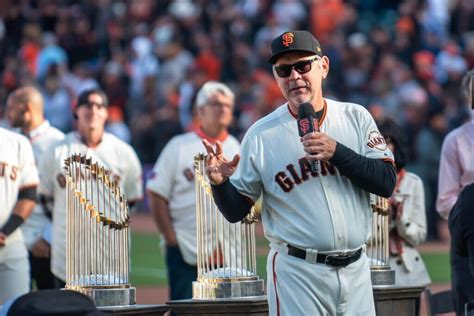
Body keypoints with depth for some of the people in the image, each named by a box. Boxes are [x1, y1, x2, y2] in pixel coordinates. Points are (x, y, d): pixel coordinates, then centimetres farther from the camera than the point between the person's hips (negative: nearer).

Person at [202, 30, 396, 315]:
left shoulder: (356, 118, 4)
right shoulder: (261, 134, -2)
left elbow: (387, 183, -5)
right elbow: (236, 211, 1)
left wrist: (336, 151, -17)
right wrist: (220, 183, -20)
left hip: (356, 270, 3)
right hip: (296, 272, -3)